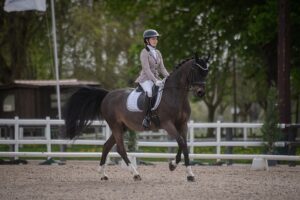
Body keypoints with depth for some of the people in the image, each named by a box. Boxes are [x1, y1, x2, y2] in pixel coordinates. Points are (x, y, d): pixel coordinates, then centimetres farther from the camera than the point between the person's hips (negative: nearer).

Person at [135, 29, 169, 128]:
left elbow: (162, 68, 15)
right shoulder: (144, 53, -6)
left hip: (156, 78, 7)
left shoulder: (157, 53, 16)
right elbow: (146, 69, -15)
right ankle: (147, 118, -33)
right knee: (150, 92, -35)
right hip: (146, 79, -7)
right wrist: (155, 80, -25)